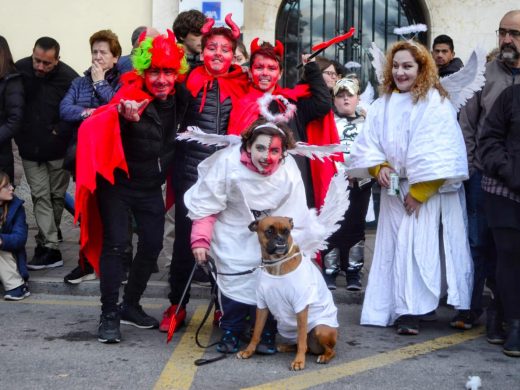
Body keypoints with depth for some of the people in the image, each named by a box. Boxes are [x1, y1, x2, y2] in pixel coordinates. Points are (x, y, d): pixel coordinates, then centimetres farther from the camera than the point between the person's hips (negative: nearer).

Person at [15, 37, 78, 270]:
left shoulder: (69, 78, -20)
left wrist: (60, 132, -14)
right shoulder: (19, 70, -10)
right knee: (40, 197, 0)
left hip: (58, 150, -2)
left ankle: (46, 241, 26)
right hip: (30, 149, 2)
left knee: (56, 196, 10)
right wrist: (20, 136, 0)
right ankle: (51, 249, 1)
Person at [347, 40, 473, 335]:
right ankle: (404, 310, 10)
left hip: (430, 190, -5)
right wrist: (379, 167, -8)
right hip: (394, 189, 5)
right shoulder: (383, 104, 8)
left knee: (420, 247, -10)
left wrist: (418, 191, -13)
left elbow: (440, 155, -13)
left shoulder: (436, 102, -8)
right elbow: (368, 143, 12)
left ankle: (411, 312, -8)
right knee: (396, 247, 3)